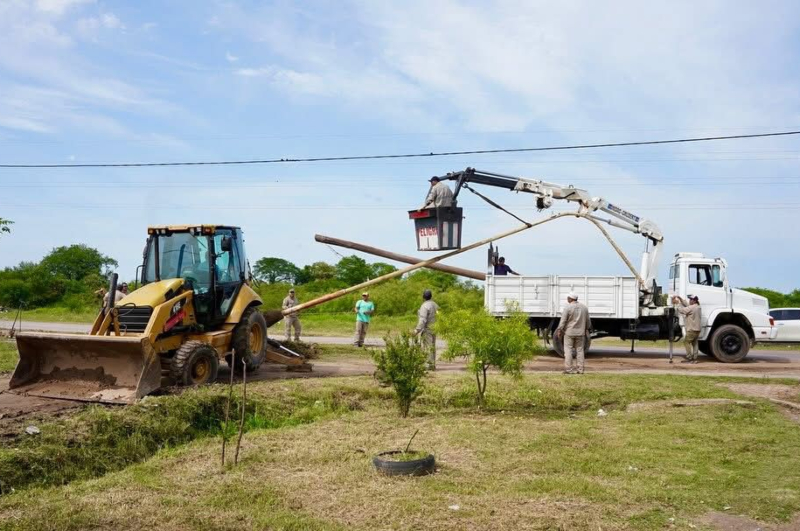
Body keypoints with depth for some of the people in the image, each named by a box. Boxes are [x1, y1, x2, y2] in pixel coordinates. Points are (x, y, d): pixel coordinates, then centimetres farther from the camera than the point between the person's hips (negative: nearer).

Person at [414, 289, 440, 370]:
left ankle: (430, 365, -9)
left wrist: (417, 329, -22)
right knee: (432, 347, 12)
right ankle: (433, 364, 15)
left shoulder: (425, 306, -14)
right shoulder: (435, 305, 12)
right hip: (434, 329, 9)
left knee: (428, 347, -7)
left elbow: (423, 319, -22)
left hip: (427, 329, -9)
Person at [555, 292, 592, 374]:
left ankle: (568, 368, -2)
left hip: (569, 332, -4)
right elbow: (587, 320, 13)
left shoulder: (568, 307, -11)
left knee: (568, 350, 0)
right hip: (580, 333, 5)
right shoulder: (584, 308, 5)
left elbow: (563, 320, -13)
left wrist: (559, 330, -7)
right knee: (580, 350, 10)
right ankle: (580, 369, 9)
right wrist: (588, 328, 26)